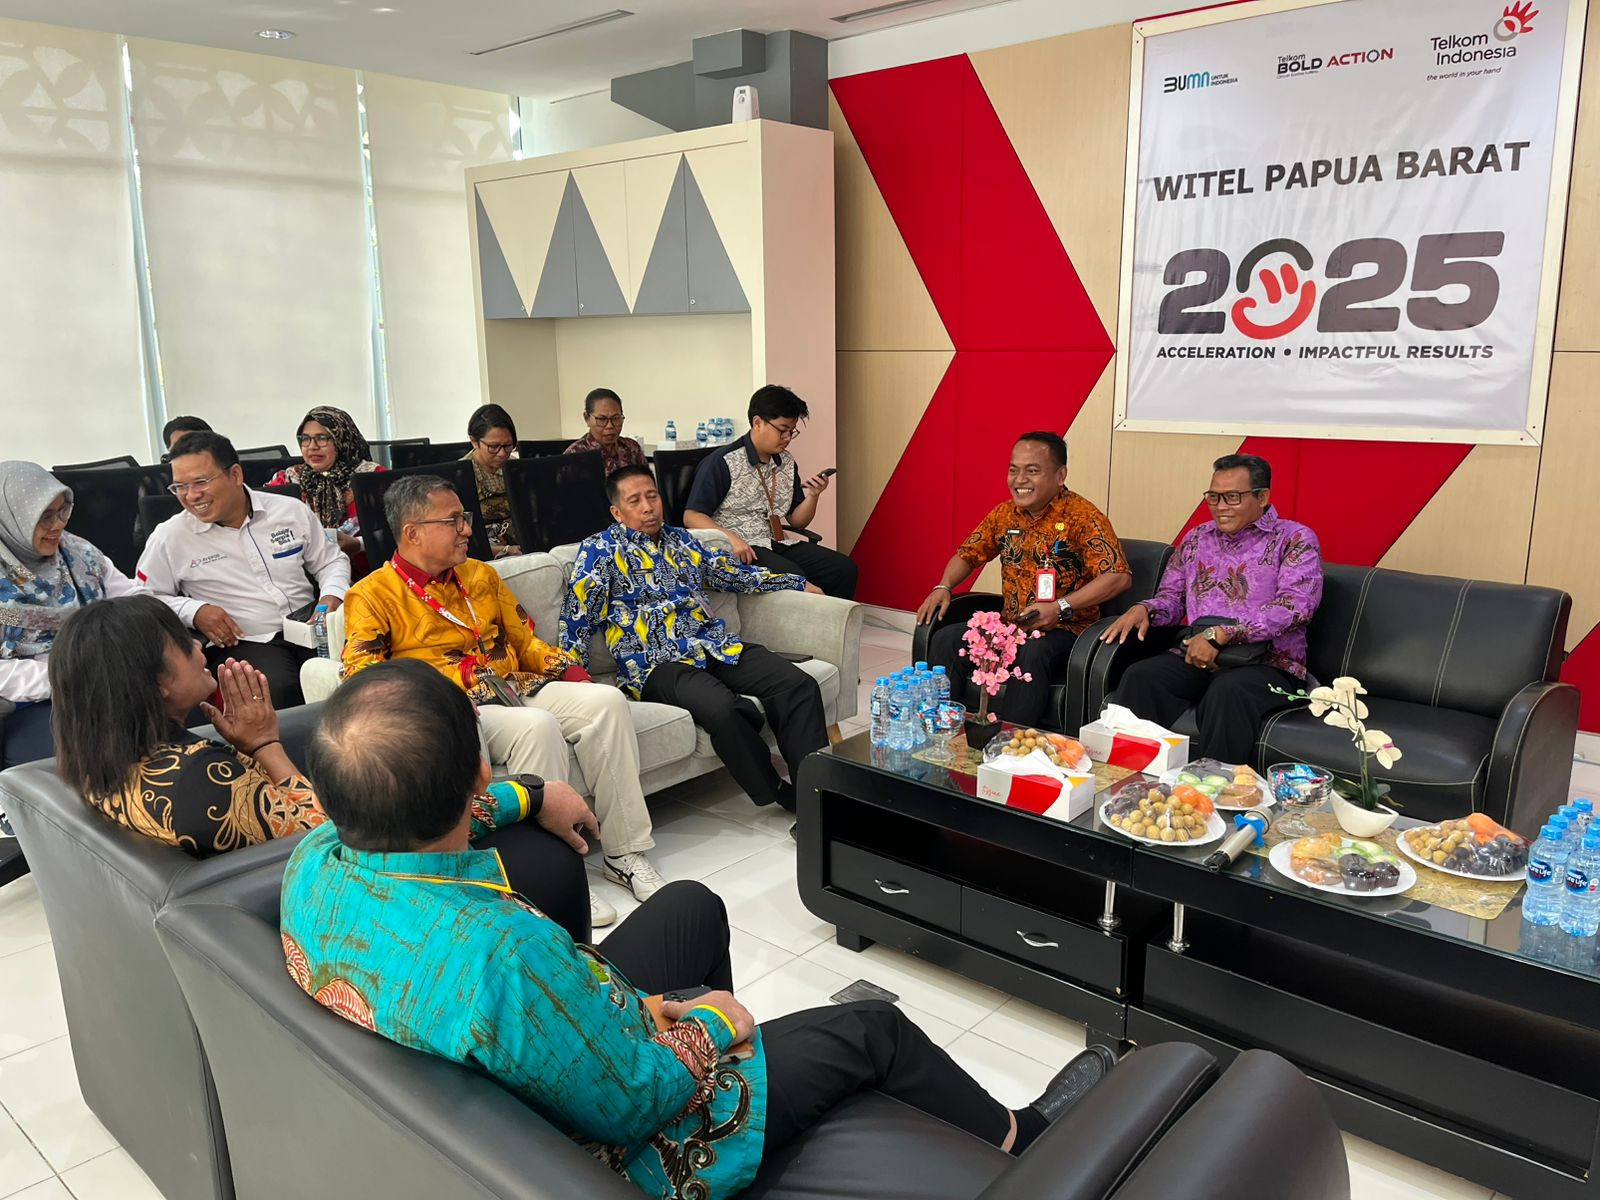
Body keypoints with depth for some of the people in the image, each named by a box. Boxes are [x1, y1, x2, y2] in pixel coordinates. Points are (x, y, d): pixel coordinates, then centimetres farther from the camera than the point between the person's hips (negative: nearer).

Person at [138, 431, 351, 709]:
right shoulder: (169, 537, 2)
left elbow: (331, 561, 18)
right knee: (278, 688, -38)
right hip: (241, 642, -3)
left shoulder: (292, 511, 7)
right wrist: (193, 612, -7)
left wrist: (332, 597, -2)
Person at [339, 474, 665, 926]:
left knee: (606, 702, -20)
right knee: (538, 727, -35)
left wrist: (569, 670, 3)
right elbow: (364, 677, -9)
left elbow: (525, 639, 22)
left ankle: (625, 853, -12)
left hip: (517, 687, 6)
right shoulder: (372, 595, 1)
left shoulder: (482, 575, 19)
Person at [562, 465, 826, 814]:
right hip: (660, 663, -6)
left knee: (800, 685, -17)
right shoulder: (600, 550, 7)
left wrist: (798, 583, 34)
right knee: (722, 709, -35)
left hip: (717, 646, 6)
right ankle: (783, 797, -18)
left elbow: (736, 574, 32)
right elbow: (577, 619, 1)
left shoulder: (681, 540, 23)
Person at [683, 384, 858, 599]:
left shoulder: (787, 463, 15)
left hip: (777, 544, 7)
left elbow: (796, 521, 20)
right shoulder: (722, 462, -6)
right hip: (739, 549, -7)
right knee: (793, 577, -33)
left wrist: (812, 496, -1)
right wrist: (730, 538, -24)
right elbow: (691, 516, -9)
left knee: (844, 568, -14)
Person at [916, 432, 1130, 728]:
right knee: (945, 640, -16)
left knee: (1033, 655, -38)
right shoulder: (1005, 514, 9)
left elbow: (1119, 576, -18)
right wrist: (943, 587, 1)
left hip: (1064, 631, -6)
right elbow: (968, 554, 22)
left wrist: (1061, 608, -27)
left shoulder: (1082, 517, -10)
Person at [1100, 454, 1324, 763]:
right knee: (1140, 677, -25)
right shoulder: (1197, 538, 20)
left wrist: (1219, 634, -21)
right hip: (1196, 658, 4)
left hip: (1266, 663, -4)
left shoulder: (1295, 540, 2)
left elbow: (1295, 606, -13)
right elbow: (1171, 596, 25)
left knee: (1228, 692, -38)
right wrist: (1144, 609, -1)